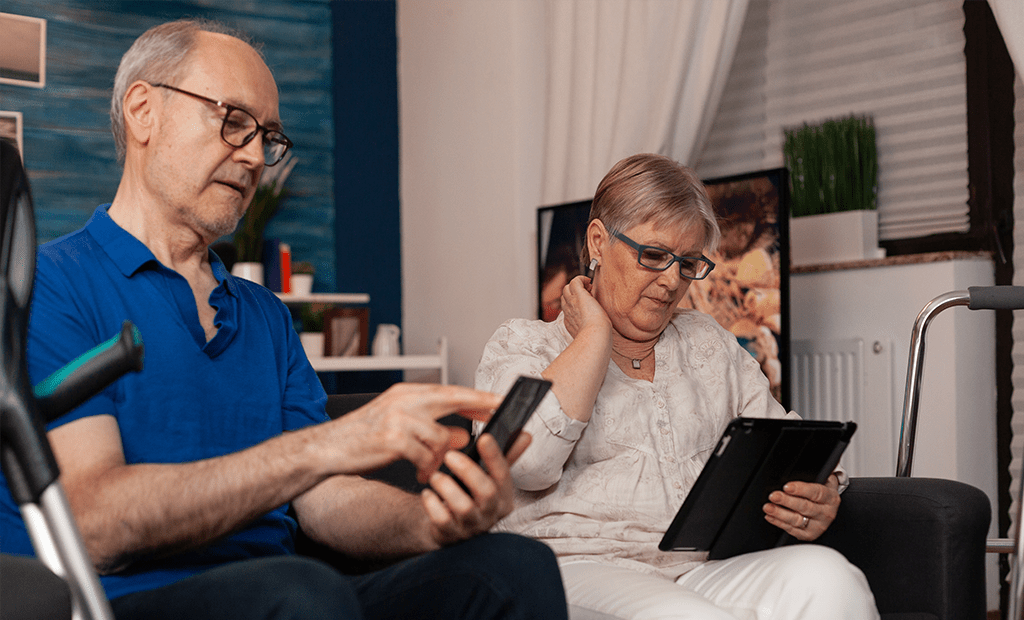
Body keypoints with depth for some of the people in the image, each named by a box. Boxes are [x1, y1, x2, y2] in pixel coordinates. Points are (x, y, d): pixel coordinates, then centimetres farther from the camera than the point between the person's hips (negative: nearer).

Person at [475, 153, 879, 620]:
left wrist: (819, 496, -6)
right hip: (583, 572, -5)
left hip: (705, 574, 5)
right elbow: (527, 461, -13)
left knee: (826, 577, -27)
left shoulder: (710, 344, 24)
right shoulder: (522, 344, 8)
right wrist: (596, 332, -3)